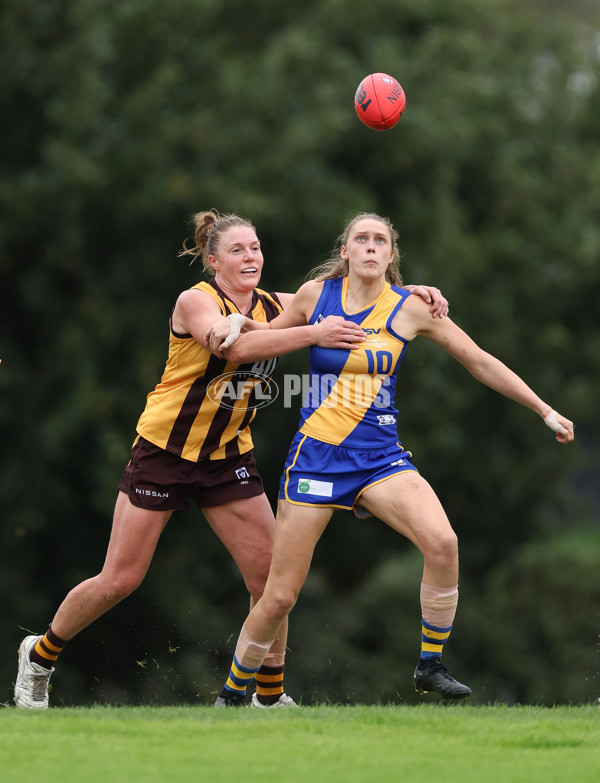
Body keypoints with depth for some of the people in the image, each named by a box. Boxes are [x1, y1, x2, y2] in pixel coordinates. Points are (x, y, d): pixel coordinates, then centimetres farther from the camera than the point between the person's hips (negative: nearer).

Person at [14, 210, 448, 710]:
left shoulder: (274, 306, 0)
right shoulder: (195, 302, -17)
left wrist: (414, 294, -13)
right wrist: (313, 334, -47)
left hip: (228, 456, 5)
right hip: (164, 451, -5)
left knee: (270, 575, -5)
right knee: (120, 581, -2)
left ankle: (270, 696, 9)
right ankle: (41, 654, 21)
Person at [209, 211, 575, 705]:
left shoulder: (410, 308, -1)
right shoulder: (316, 294, 1)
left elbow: (481, 362, 5)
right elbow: (263, 340, 20)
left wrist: (545, 411, 6)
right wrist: (229, 336, -1)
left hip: (380, 456, 0)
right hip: (316, 455, 0)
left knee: (442, 543, -27)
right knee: (279, 597, -4)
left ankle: (431, 666, -8)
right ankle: (232, 694, 19)